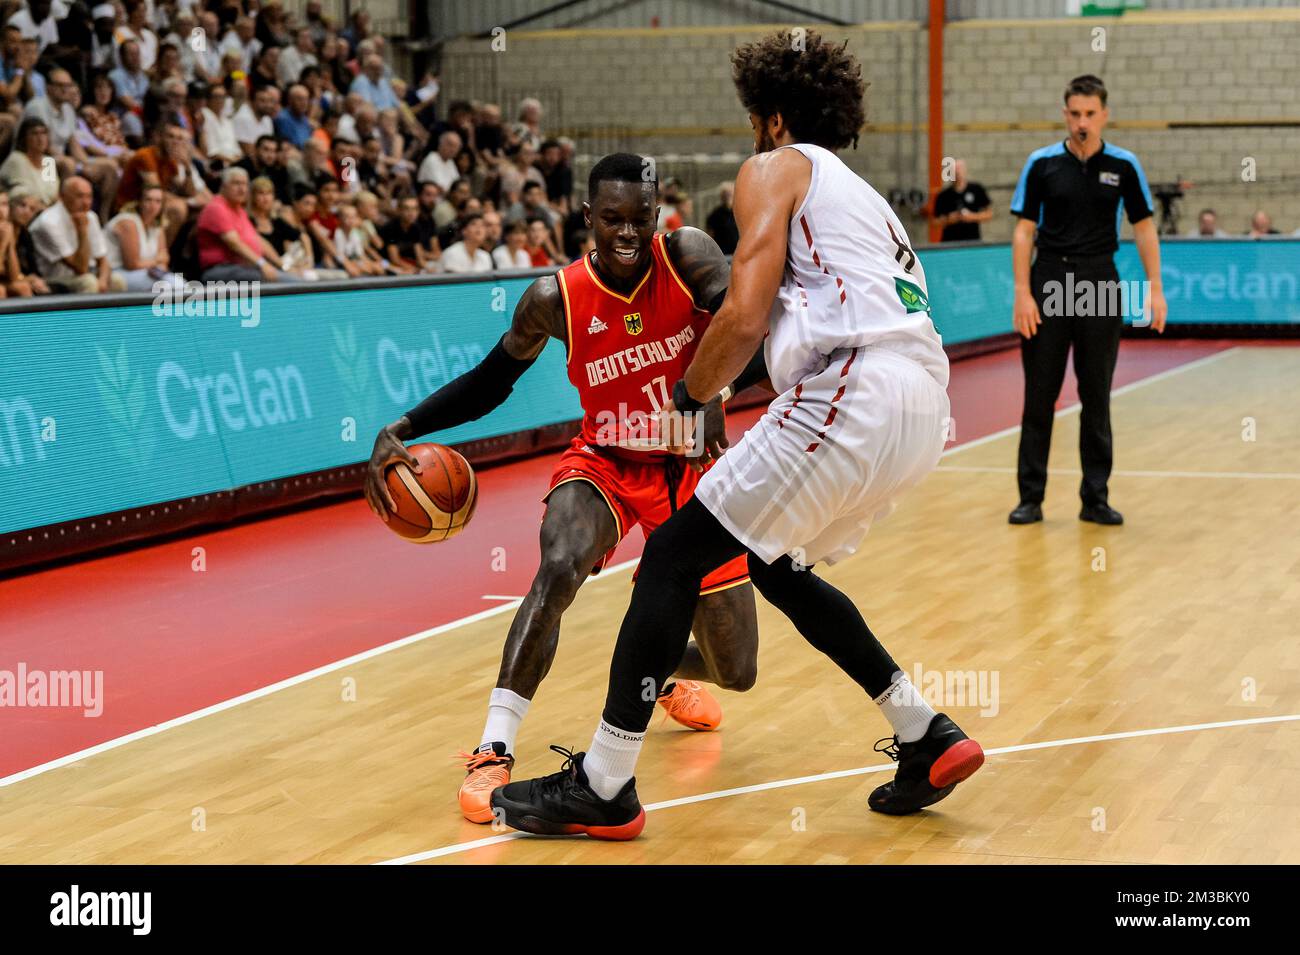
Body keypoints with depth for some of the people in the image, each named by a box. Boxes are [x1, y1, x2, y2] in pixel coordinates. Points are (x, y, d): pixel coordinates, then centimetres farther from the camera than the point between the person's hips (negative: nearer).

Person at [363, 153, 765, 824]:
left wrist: (707, 397, -54)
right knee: (559, 568, -37)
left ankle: (662, 661, 45)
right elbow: (488, 383, 0)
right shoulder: (556, 299, -14)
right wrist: (399, 431, -12)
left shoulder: (686, 256, -17)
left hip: (689, 468, 1)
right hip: (605, 465, -1)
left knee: (736, 672, 6)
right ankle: (493, 752, -29)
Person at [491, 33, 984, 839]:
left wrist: (693, 393, 11)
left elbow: (745, 318, -5)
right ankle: (929, 737, 21)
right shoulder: (862, 195, 33)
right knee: (780, 567, 25)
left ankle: (601, 789, -2)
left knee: (675, 555, -2)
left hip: (856, 391, -9)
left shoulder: (777, 168, 8)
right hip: (926, 403, 9)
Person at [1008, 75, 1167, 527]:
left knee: (1096, 397, 5)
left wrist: (1155, 288, -3)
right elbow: (1024, 230, 0)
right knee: (1039, 396, 1)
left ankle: (1095, 498, 12)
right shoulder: (1042, 163, 0)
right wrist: (1023, 293, -8)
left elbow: (1144, 227, 6)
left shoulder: (1124, 165, 2)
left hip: (1100, 286, 1)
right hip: (1048, 284, 0)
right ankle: (1030, 497, 8)